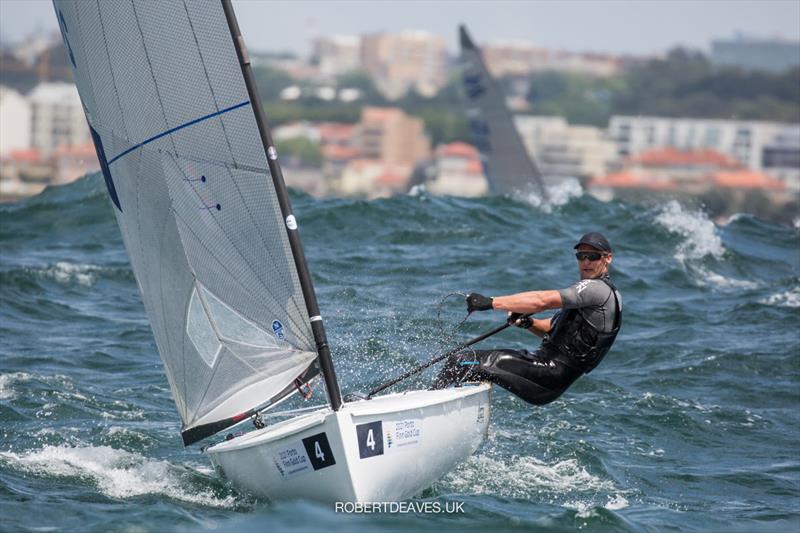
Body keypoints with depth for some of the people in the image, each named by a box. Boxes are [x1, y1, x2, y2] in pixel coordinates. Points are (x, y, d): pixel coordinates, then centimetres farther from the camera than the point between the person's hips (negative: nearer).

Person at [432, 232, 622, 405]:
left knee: (459, 364, -18)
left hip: (550, 373, -10)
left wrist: (491, 302, -21)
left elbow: (542, 301, -22)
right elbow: (554, 329, 24)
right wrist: (528, 323, 1)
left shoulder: (596, 289, -12)